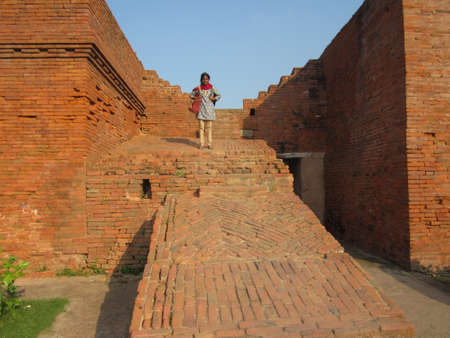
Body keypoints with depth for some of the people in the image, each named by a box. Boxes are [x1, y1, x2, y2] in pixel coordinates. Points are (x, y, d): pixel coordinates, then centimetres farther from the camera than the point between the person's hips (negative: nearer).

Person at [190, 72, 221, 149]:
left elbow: (219, 95, 7)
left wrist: (214, 98, -11)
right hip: (201, 109, 1)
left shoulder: (212, 88, -2)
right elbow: (191, 95, 15)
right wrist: (196, 98, -4)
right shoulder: (198, 88, 3)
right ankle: (202, 144, 5)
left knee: (209, 127, 0)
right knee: (201, 127, 1)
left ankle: (209, 144, 6)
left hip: (209, 109, -1)